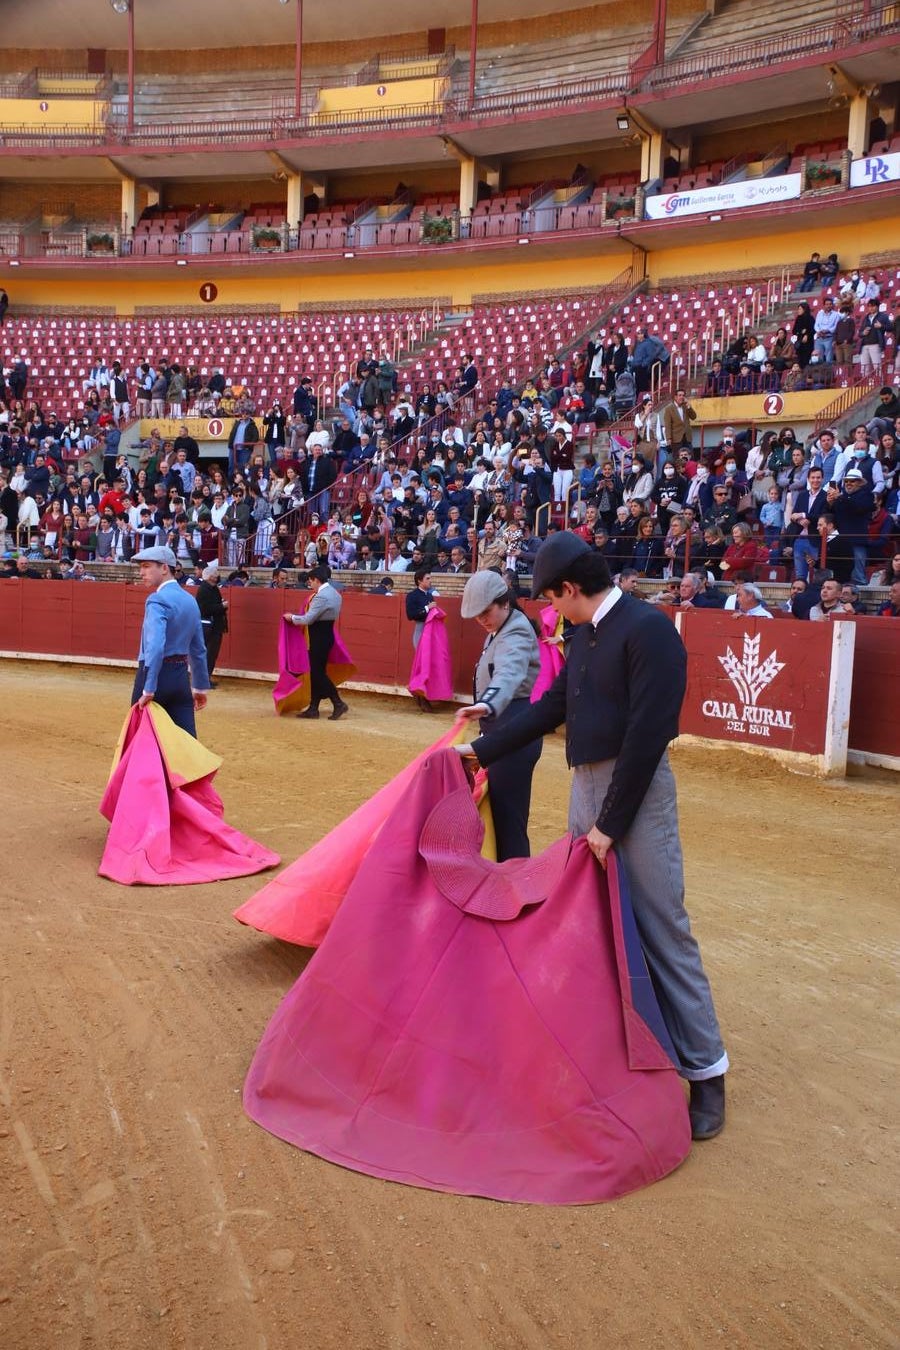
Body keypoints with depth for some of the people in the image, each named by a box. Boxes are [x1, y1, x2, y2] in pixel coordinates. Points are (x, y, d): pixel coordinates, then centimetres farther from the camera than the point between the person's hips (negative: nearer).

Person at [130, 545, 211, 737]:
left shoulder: (157, 600, -13)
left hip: (157, 673, -7)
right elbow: (199, 649, 18)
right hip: (182, 676, 7)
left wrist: (148, 690, -27)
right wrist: (200, 686, 25)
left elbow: (155, 646, -24)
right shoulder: (190, 600, 13)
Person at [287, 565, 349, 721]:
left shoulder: (321, 596, -19)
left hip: (319, 638, -10)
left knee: (318, 673, -4)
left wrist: (292, 617, -4)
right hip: (327, 635, 10)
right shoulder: (335, 593, 11)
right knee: (316, 672, 12)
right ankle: (313, 708, 16)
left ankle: (338, 704, -3)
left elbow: (308, 619, -20)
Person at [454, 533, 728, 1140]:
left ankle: (705, 1070, 7)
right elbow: (551, 708, 20)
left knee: (662, 930, -5)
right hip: (587, 784, 9)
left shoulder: (648, 629, -16)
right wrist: (480, 751, 23)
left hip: (637, 791, -9)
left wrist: (612, 823, -18)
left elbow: (647, 733, -21)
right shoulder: (585, 635, 11)